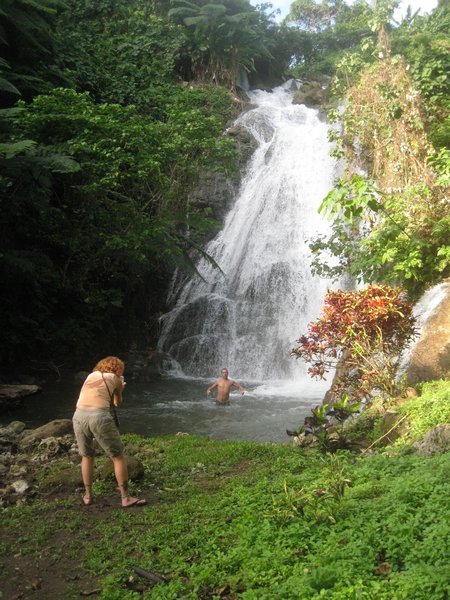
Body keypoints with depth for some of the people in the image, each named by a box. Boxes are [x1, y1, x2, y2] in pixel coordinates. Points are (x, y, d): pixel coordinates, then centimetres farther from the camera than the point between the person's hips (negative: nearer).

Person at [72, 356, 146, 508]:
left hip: (79, 416, 4)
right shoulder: (115, 378, 15)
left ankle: (88, 496, 29)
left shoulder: (91, 375, 24)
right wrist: (120, 390, 47)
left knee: (87, 456, 24)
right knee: (118, 457, 10)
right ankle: (125, 498, 11)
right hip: (99, 417, -4)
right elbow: (118, 403, 28)